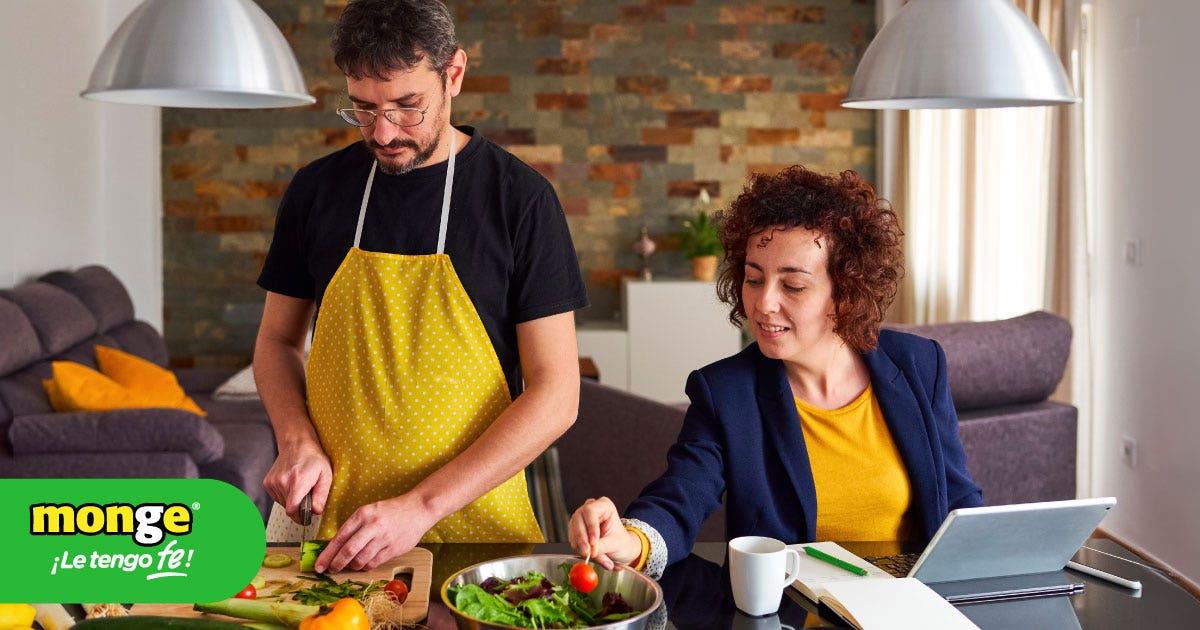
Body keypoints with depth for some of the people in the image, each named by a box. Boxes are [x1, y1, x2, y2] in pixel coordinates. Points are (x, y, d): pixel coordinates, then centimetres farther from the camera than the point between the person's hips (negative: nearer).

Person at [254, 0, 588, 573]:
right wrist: (297, 443, -6)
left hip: (472, 519, -2)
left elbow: (555, 394, -10)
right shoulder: (316, 189, 4)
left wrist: (421, 506, -17)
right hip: (327, 516, 3)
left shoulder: (520, 197, -6)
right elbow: (277, 340, 15)